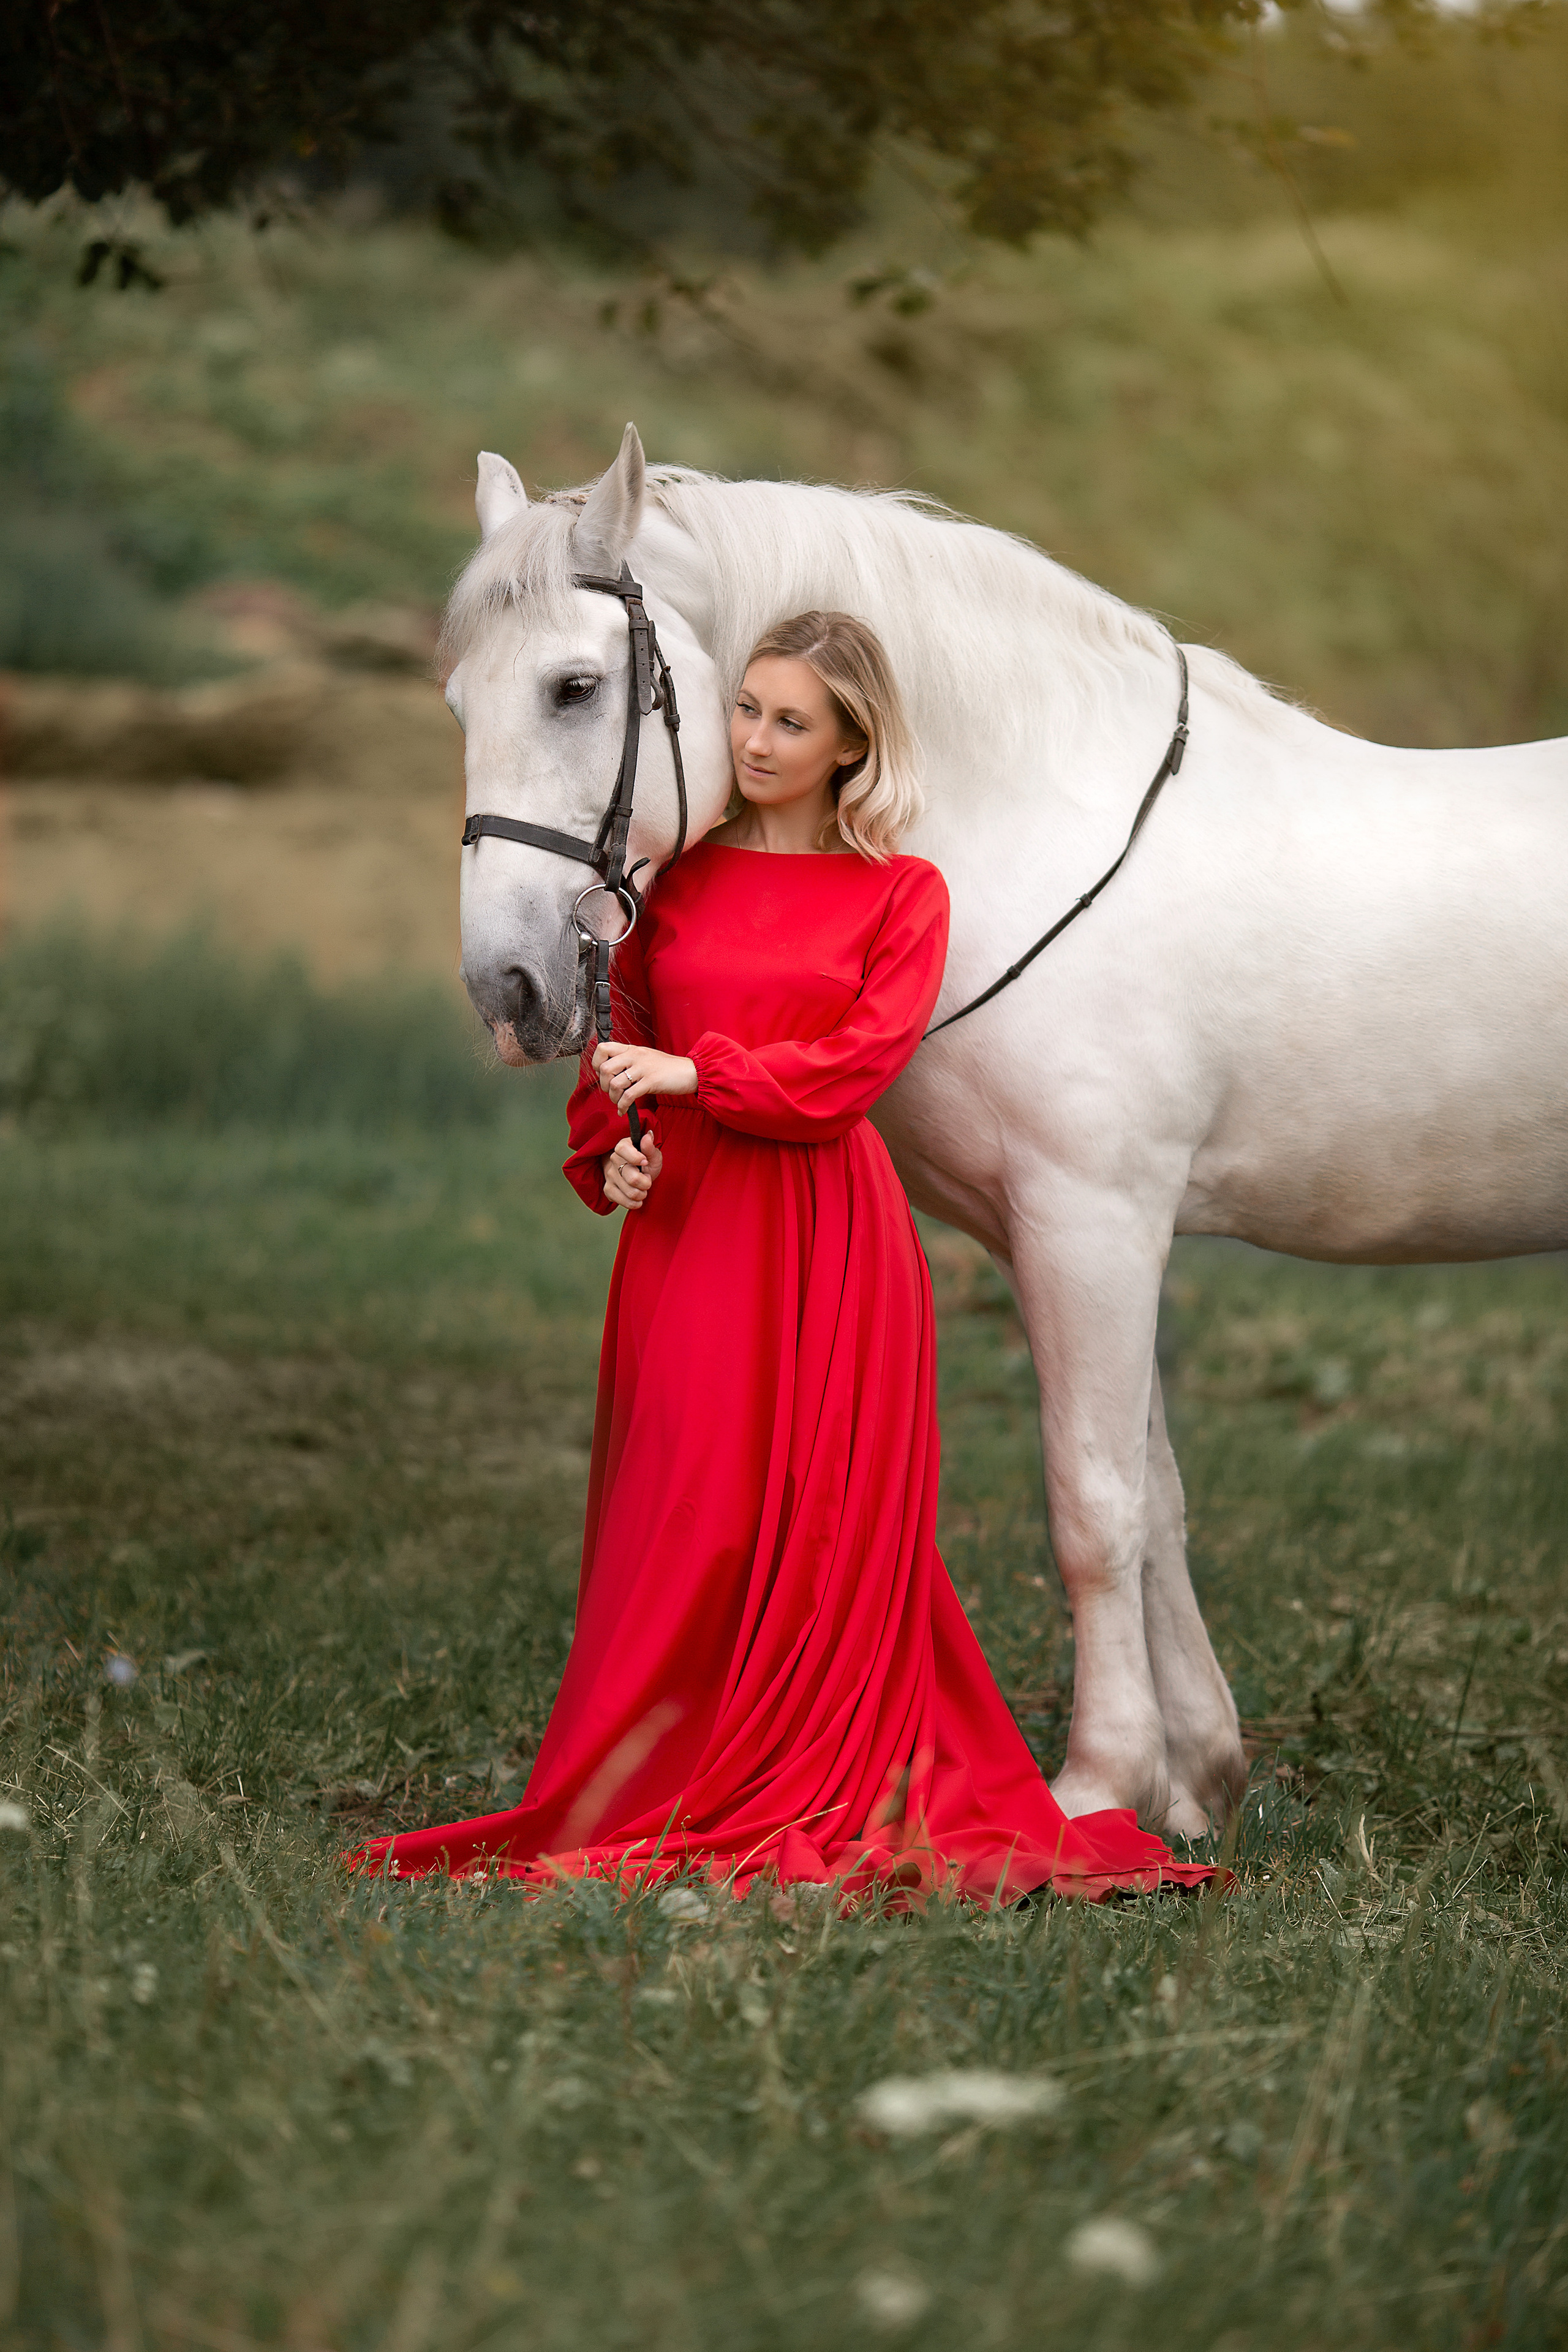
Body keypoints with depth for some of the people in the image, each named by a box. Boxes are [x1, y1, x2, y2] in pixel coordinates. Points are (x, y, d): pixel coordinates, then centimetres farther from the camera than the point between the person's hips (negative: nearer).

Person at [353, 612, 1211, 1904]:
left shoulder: (902, 896, 2)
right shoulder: (678, 878, 12)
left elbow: (861, 1060, -9)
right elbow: (616, 1042, 16)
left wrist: (696, 1075, -14)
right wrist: (606, 1153, -2)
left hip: (828, 1231, -3)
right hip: (683, 1221, 3)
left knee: (826, 1517, -1)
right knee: (685, 1514, 1)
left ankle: (830, 1801, 6)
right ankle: (660, 1791, 7)